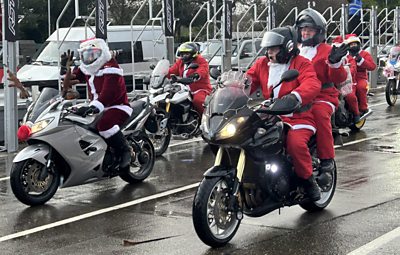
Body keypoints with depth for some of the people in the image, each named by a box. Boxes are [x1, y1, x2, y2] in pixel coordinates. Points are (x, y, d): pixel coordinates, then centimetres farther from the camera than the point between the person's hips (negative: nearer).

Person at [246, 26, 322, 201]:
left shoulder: (301, 64, -3)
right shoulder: (262, 64, 14)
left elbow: (312, 84, -21)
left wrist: (295, 96, -42)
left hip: (298, 118, -5)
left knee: (296, 143, -34)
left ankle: (308, 180, -8)